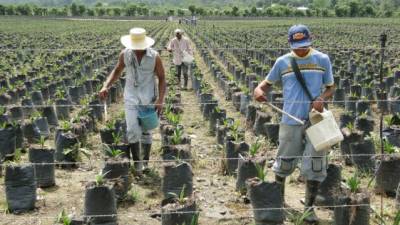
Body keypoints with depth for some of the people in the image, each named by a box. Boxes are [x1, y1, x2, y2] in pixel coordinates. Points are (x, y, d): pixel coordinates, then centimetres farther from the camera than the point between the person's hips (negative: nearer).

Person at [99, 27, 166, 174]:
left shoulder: (154, 57, -16)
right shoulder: (125, 54, -9)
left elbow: (162, 78, -6)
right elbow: (117, 70, 7)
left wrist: (160, 100, -17)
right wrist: (106, 86, -7)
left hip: (148, 97, -1)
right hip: (131, 96, 1)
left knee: (145, 131, 7)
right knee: (132, 130, -10)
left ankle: (145, 162, 25)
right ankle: (136, 163, 4)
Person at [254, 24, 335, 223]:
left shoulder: (322, 60, 2)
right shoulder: (282, 62, 2)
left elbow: (330, 87, 8)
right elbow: (268, 82, 9)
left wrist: (322, 99, -14)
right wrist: (258, 89, -15)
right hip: (291, 121, 0)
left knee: (315, 167, 3)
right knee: (283, 164, 11)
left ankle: (309, 207, 19)